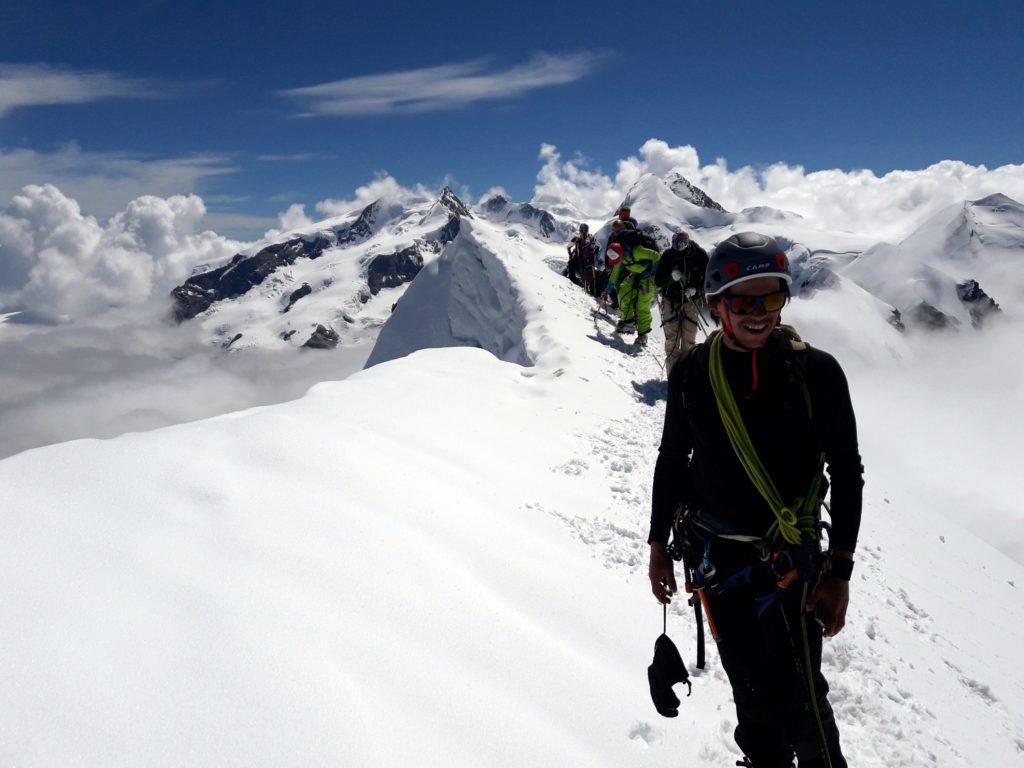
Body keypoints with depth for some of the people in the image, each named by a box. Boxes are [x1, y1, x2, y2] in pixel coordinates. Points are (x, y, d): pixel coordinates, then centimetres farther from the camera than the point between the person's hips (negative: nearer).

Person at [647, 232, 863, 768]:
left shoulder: (817, 372, -9)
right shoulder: (692, 372, -4)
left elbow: (846, 472, -3)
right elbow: (671, 460, 8)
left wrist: (839, 571, -5)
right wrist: (659, 546, 10)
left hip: (789, 557, -1)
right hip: (713, 554, 2)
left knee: (799, 698, -1)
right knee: (751, 689, 11)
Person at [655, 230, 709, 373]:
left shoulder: (700, 255, -12)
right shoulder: (668, 255, -13)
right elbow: (658, 281, -11)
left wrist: (695, 289, -22)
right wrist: (672, 277, -31)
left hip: (691, 300, 0)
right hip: (671, 300, 0)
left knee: (689, 338, -2)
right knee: (672, 338, -5)